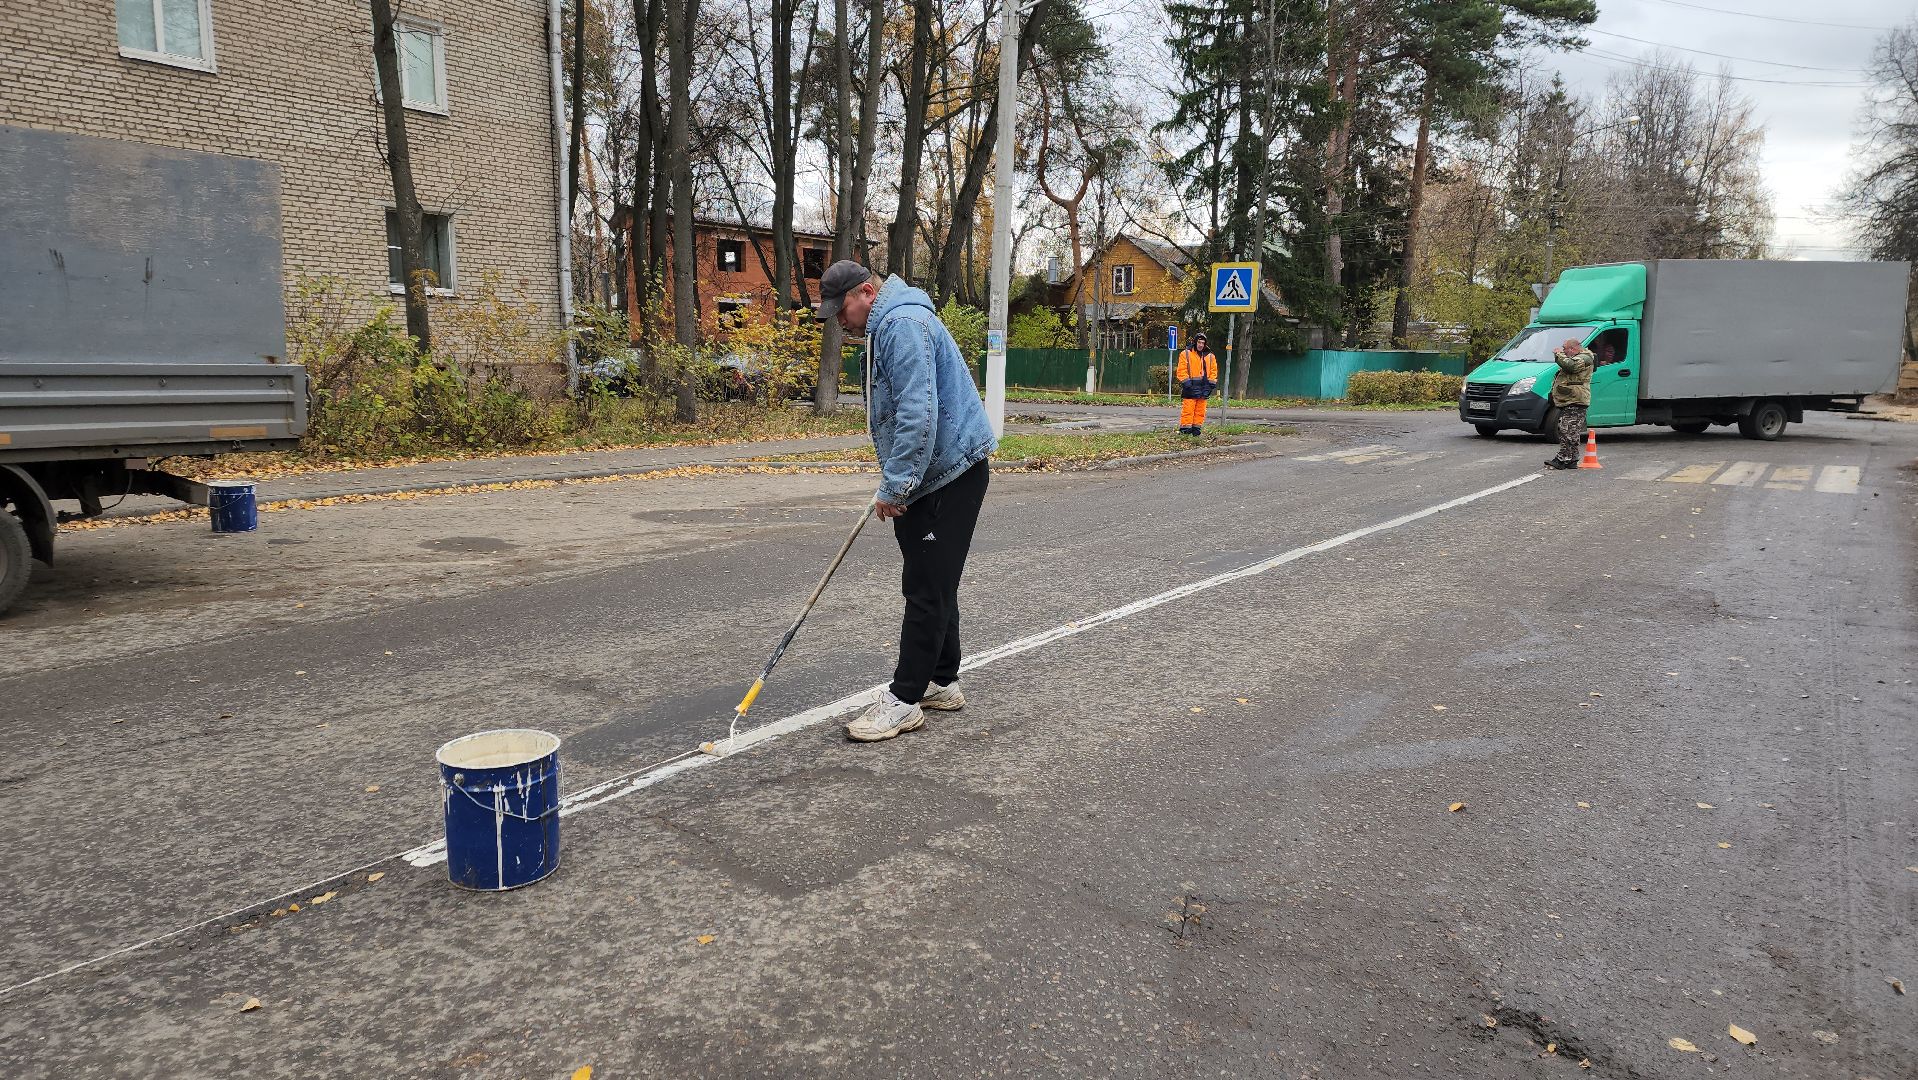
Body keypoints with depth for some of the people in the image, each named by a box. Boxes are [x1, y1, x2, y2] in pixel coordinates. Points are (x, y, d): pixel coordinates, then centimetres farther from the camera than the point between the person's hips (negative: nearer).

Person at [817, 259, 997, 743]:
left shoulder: (903, 324, -17)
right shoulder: (886, 327, 18)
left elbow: (917, 415, -26)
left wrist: (893, 486, -21)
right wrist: (894, 484, 20)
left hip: (950, 470, -11)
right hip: (930, 474, 11)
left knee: (927, 589, -6)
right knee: (933, 584, 16)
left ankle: (904, 700, -1)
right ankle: (942, 682, 27)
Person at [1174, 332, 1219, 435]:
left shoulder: (1210, 356, 14)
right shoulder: (1186, 354, 1)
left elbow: (1214, 371, 17)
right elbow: (1181, 371, -2)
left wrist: (1211, 384, 6)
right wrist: (1186, 382, -11)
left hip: (1203, 389, 4)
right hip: (1191, 388, -4)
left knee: (1200, 411, 5)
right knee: (1188, 410, -9)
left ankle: (1196, 429, 13)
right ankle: (1185, 429, -6)